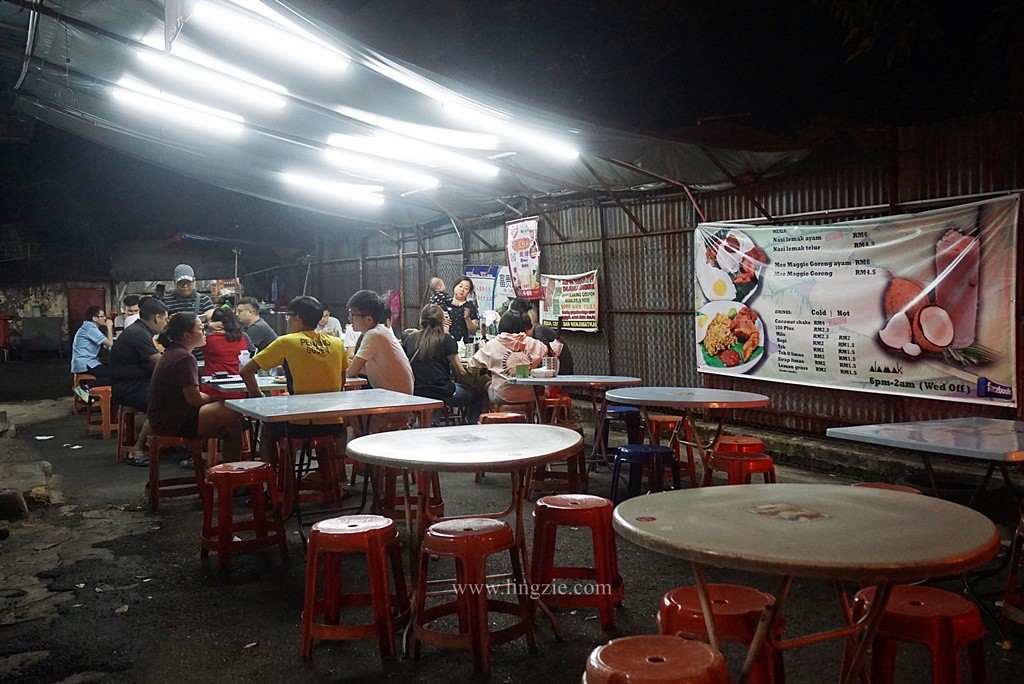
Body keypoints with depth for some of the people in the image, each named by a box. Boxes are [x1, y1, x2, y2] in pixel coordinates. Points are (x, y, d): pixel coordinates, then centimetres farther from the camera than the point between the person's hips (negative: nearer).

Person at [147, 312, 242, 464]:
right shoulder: (185, 358, -19)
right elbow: (194, 399, -20)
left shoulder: (172, 352, 14)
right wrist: (213, 398, -1)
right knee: (233, 413, -15)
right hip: (172, 422, -11)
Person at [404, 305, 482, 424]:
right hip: (443, 393, -5)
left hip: (416, 394, 5)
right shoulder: (446, 339, -6)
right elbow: (461, 373, -4)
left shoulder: (410, 339, 6)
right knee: (476, 395, 20)